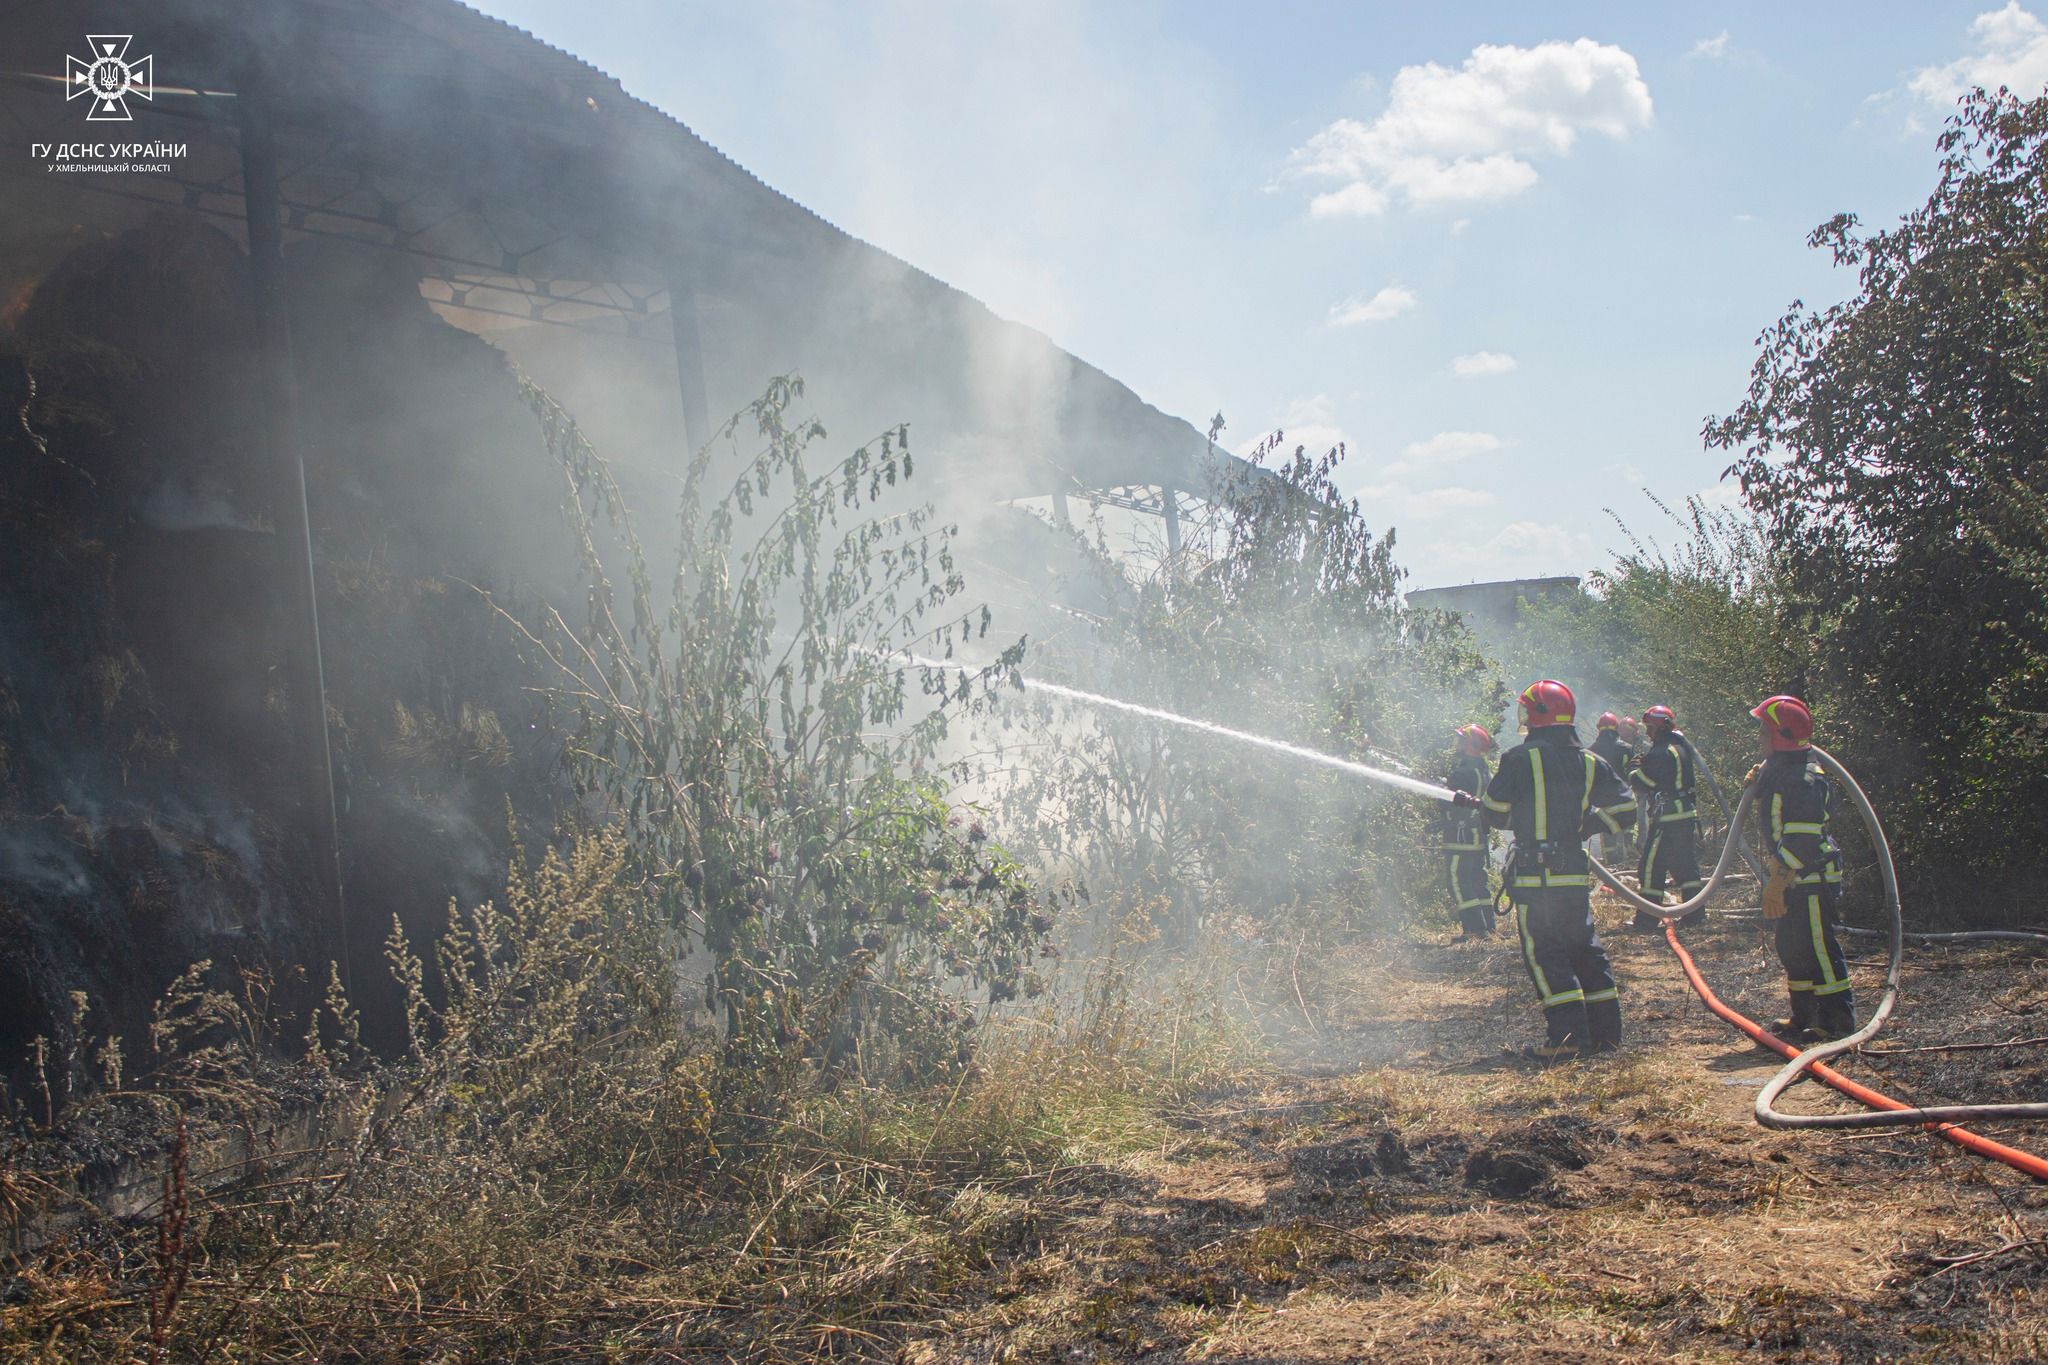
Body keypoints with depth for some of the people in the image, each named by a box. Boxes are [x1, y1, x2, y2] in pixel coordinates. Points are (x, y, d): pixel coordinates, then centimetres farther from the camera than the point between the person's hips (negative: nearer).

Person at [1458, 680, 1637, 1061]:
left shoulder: (1520, 759, -9)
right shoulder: (1589, 762, 6)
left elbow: (1496, 812, -6)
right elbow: (1624, 809, 6)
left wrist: (1472, 803, 16)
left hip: (1533, 875, -5)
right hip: (1575, 872, 5)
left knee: (1544, 954, -3)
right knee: (1585, 948, 15)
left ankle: (1565, 1038, -9)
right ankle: (1606, 1032, 17)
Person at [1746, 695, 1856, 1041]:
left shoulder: (1803, 780, -21)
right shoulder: (1777, 769, 10)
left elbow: (1800, 841, -26)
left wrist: (1777, 884, -27)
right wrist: (1758, 777, 13)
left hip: (1811, 880, -11)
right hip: (1792, 879, 11)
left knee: (1817, 948, -6)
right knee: (1791, 948, 16)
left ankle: (1837, 1021, 0)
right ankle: (1803, 1018, 25)